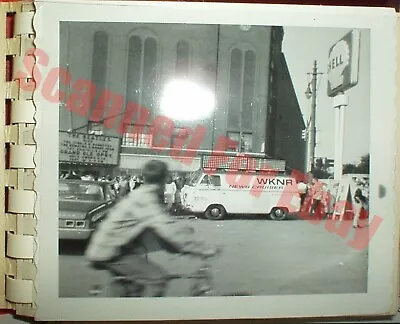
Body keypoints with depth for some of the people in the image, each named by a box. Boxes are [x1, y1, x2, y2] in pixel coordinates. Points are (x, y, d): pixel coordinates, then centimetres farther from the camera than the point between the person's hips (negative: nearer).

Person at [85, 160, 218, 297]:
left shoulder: (139, 195, 11)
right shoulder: (145, 199, -19)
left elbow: (161, 227, 16)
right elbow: (167, 229, -29)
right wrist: (203, 249, -28)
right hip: (110, 252, -10)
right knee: (157, 276, -16)